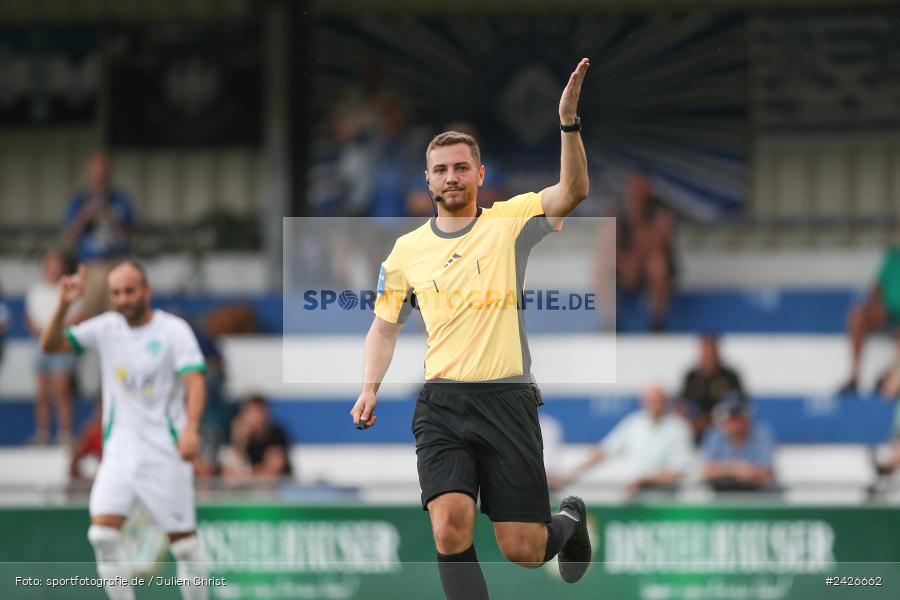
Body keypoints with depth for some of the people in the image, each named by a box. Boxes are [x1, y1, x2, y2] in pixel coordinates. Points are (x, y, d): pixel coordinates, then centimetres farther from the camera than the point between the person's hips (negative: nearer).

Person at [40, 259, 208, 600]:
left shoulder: (173, 330, -6)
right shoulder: (106, 327, 5)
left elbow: (194, 381, -16)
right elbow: (50, 345, 1)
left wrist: (190, 429, -32)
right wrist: (63, 306, -16)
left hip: (165, 452, -3)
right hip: (119, 451, 3)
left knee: (183, 540, 0)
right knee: (102, 533, -13)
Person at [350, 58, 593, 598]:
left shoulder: (509, 223, 2)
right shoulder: (407, 250, 10)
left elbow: (573, 192, -14)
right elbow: (386, 325, 21)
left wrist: (569, 123, -28)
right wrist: (370, 388, 6)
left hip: (506, 400, -2)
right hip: (441, 405, 2)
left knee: (523, 550, 0)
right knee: (450, 529, -19)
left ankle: (571, 521, 36)